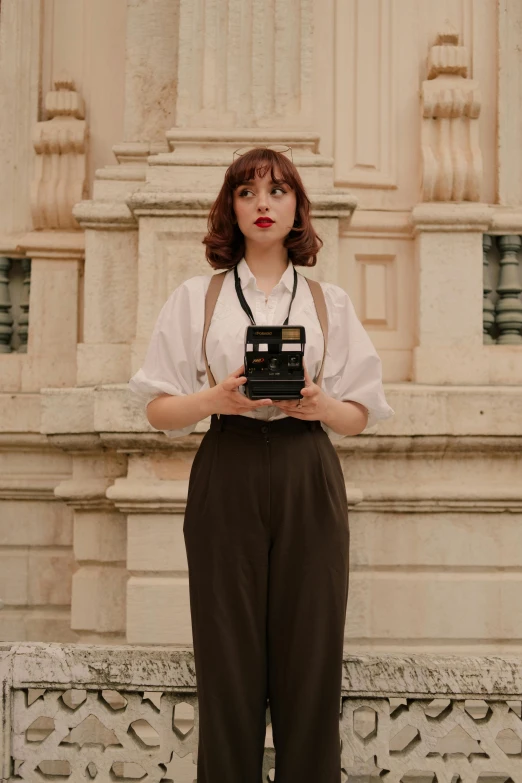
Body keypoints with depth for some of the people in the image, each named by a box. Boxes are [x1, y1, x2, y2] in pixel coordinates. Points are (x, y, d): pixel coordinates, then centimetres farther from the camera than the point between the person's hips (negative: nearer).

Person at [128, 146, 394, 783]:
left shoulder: (329, 302, 13)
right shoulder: (195, 298, 11)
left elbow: (360, 416, 11)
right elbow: (159, 409, 7)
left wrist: (322, 407, -10)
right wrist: (215, 398, -12)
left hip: (308, 483, 1)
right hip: (226, 483, 0)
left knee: (310, 657, -2)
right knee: (229, 658, -2)